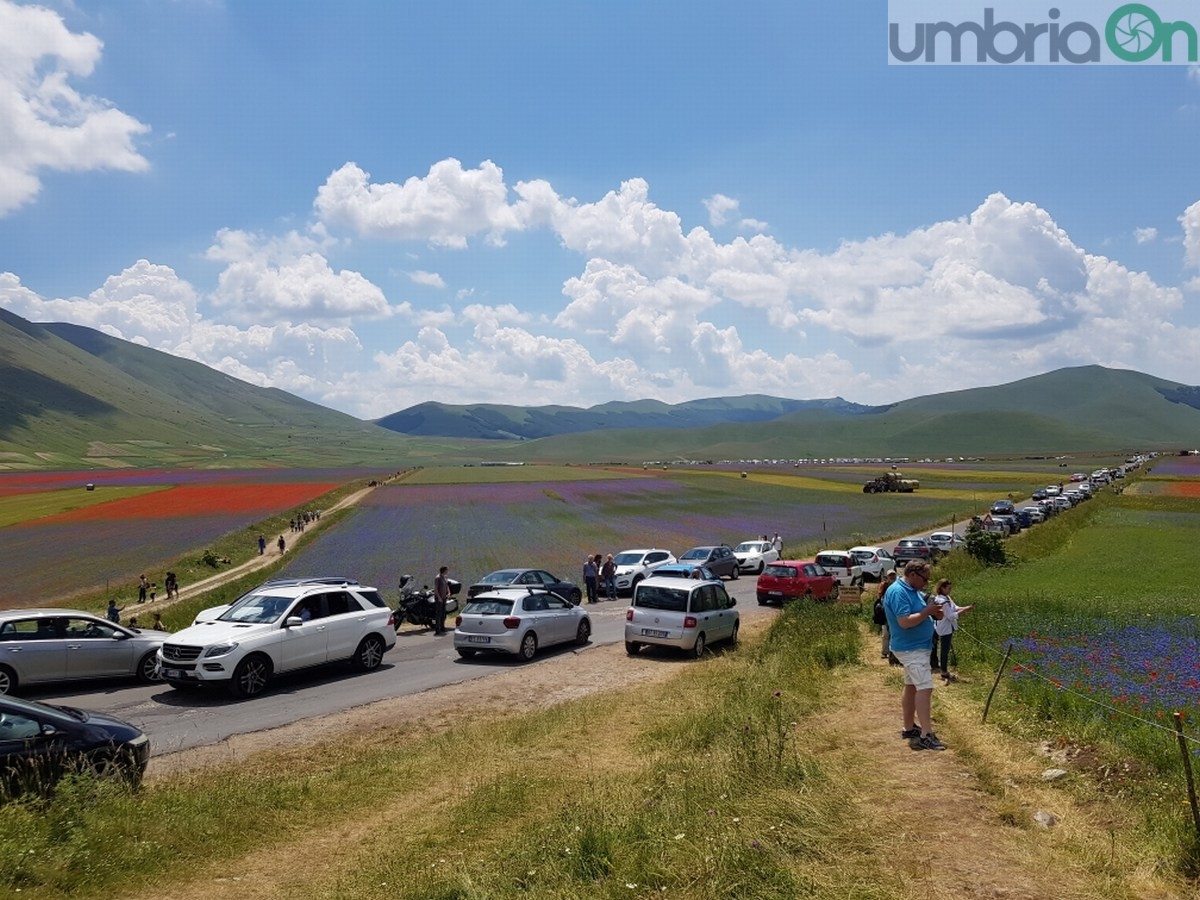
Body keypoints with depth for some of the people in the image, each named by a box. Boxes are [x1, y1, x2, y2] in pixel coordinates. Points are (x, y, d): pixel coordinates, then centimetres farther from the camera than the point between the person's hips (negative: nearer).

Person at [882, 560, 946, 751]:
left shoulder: (913, 590, 11)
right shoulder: (898, 592, -21)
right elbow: (905, 622, -28)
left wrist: (932, 611, 0)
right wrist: (927, 612, -21)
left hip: (916, 647, 10)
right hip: (911, 649, -10)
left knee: (912, 686, 15)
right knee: (925, 688, -14)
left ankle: (909, 728, 23)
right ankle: (926, 735, -14)